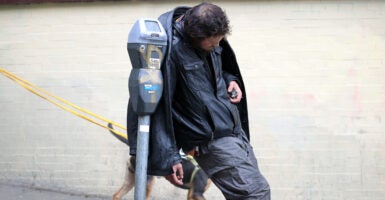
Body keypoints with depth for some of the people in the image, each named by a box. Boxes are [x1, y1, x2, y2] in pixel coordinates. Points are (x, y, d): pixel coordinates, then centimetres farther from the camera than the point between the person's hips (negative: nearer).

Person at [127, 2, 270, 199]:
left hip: (235, 130, 9)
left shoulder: (212, 38, 4)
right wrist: (168, 158, -21)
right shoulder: (172, 48, -21)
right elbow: (158, 105, -21)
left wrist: (231, 80, 1)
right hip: (211, 141, -9)